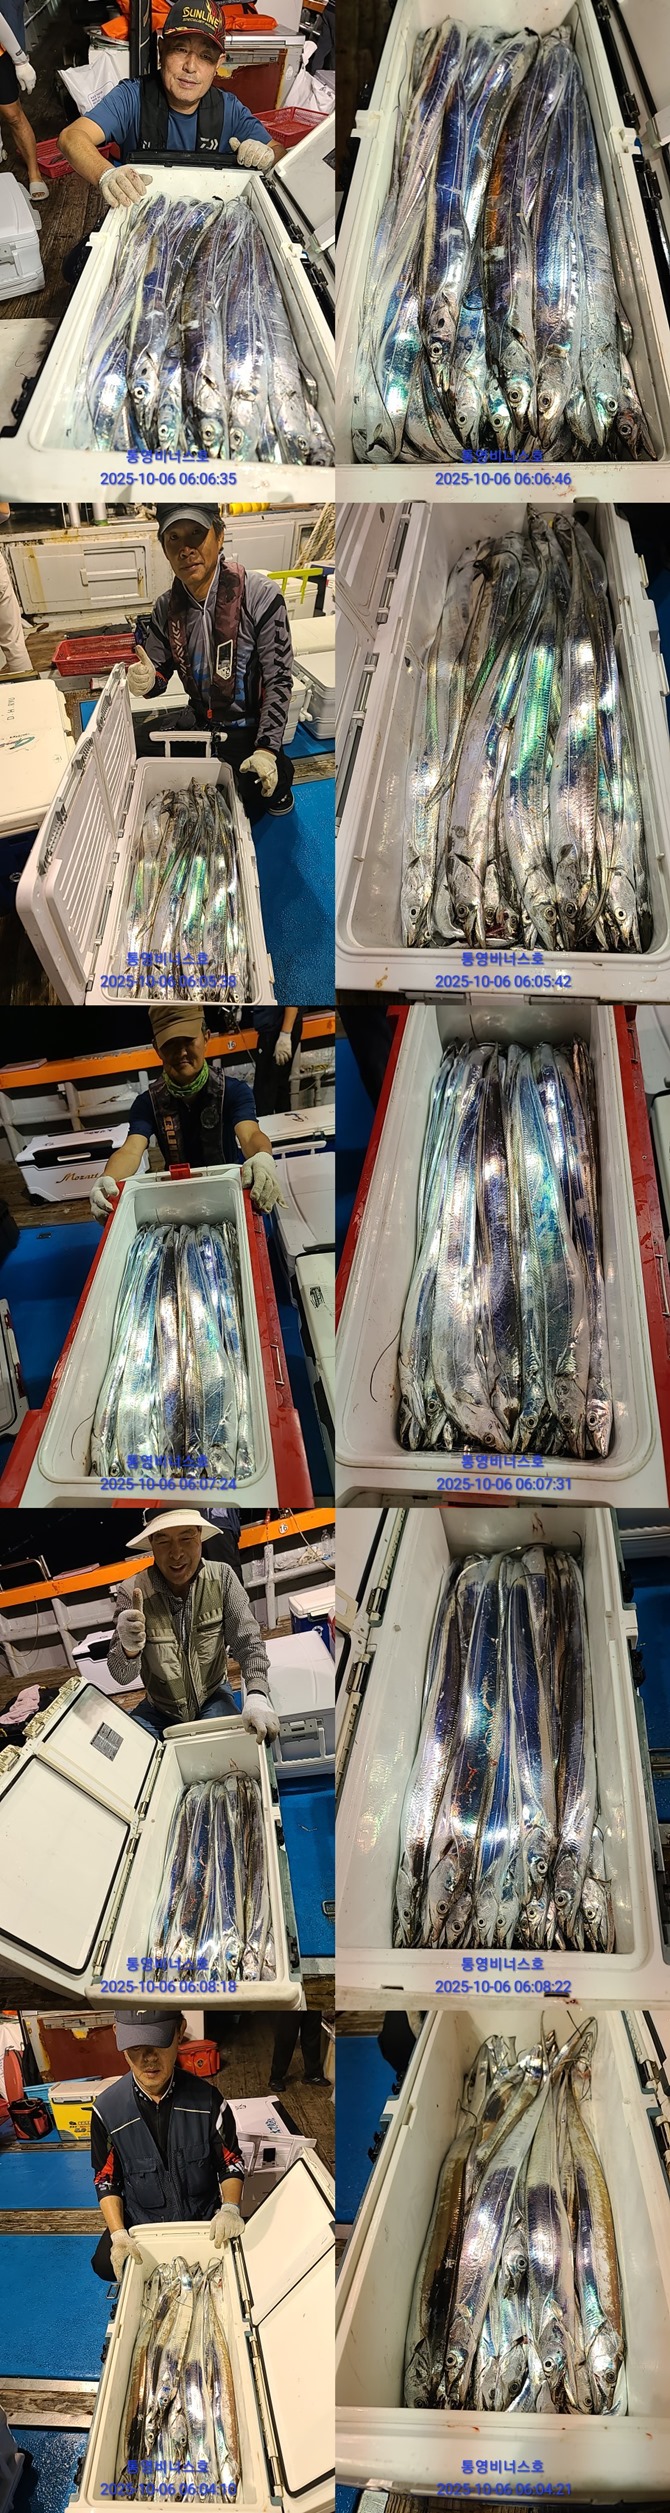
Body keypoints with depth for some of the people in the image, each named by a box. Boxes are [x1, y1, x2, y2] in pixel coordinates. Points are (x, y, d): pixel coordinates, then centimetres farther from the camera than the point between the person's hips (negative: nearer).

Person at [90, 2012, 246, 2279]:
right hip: (140, 2224, 0)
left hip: (204, 2219, 1)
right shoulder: (107, 2108, -12)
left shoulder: (206, 2097, -12)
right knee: (106, 2263, -24)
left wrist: (230, 2209, -20)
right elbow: (107, 2180, -3)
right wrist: (118, 2234, -17)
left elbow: (231, 2162, -2)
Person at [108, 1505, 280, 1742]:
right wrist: (129, 1650, -44)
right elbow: (122, 1676, -19)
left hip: (212, 1697, 0)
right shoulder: (132, 1592, -18)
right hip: (160, 1710, 0)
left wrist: (257, 1695, -31)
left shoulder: (222, 1578, -14)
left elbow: (248, 1642, -12)